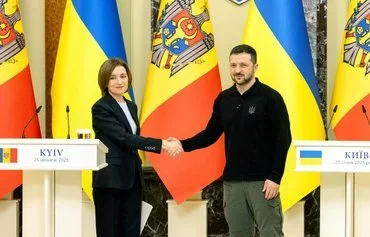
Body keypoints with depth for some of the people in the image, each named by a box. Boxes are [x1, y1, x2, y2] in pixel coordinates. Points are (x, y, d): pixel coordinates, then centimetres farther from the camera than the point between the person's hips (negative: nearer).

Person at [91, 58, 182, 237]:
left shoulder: (131, 106, 13)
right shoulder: (100, 108, -12)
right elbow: (124, 138, -21)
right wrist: (162, 144, -25)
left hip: (132, 179, 7)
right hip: (109, 180, -7)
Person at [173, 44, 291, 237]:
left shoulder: (270, 97, -6)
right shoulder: (223, 99, 8)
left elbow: (283, 139, -8)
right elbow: (211, 134, 12)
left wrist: (275, 177, -14)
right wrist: (184, 145, -5)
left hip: (262, 181, -5)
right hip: (232, 181, 5)